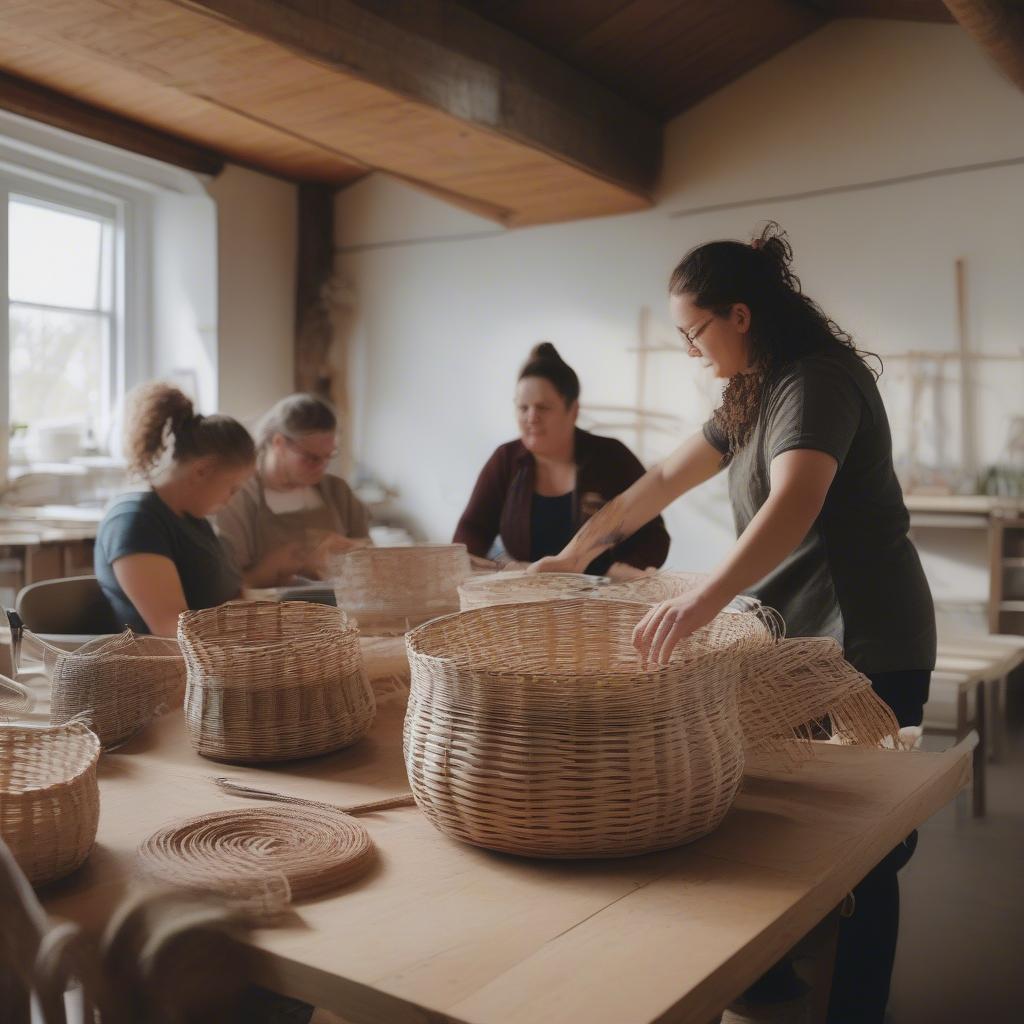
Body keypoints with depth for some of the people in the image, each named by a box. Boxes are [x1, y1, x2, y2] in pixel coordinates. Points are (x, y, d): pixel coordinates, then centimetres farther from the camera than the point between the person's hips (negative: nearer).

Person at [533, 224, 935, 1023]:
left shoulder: (817, 381, -18)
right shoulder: (758, 394, 13)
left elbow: (794, 503, -36)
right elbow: (666, 480, 18)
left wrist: (705, 601, -50)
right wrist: (575, 552, 18)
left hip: (862, 648, -9)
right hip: (802, 638, 9)